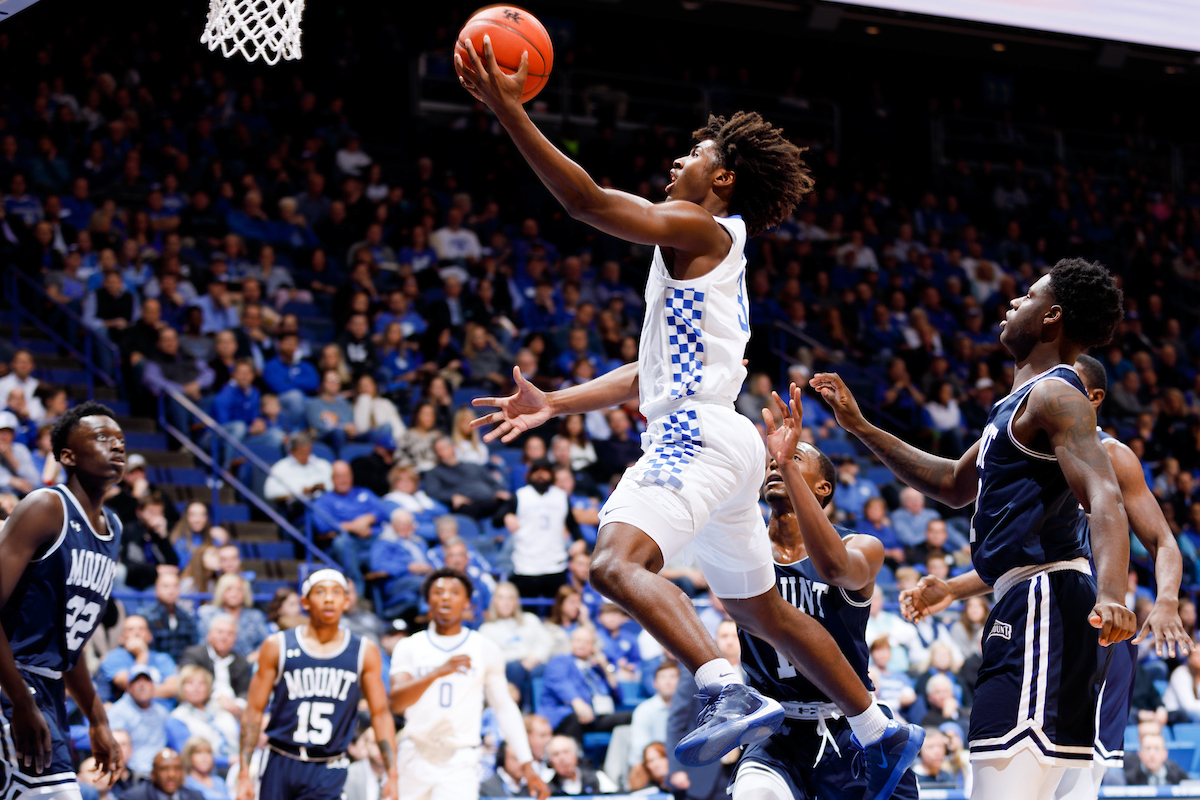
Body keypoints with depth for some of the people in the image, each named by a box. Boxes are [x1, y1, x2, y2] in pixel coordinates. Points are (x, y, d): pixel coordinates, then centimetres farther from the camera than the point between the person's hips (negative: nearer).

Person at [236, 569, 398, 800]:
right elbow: (254, 711, 1)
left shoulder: (365, 652, 3)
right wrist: (244, 773, -4)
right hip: (281, 764, 1)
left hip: (328, 772, -1)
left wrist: (392, 776, -2)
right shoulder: (277, 647, 0)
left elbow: (380, 714, 5)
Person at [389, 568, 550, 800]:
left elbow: (505, 708, 10)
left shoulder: (486, 650, 5)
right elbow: (396, 702, -12)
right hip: (416, 756, 2)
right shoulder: (409, 647, 3)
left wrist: (527, 765, 4)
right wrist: (437, 672, -29)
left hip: (460, 763, -2)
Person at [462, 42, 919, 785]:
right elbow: (654, 372, 26)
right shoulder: (711, 253, 25)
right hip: (708, 438, 11)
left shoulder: (699, 229, -4)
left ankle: (734, 694, -45)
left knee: (618, 564, -30)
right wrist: (553, 403, 20)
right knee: (763, 608, 21)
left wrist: (509, 110, -19)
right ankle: (880, 730, 28)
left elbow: (589, 201, -17)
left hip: (700, 437, -11)